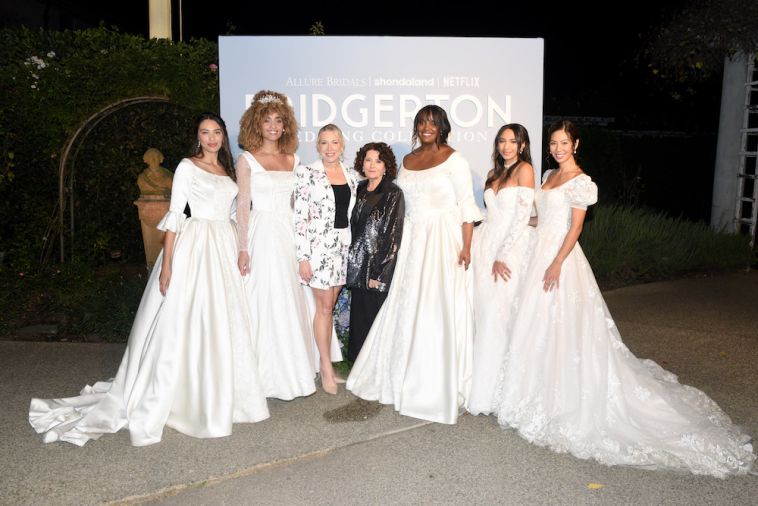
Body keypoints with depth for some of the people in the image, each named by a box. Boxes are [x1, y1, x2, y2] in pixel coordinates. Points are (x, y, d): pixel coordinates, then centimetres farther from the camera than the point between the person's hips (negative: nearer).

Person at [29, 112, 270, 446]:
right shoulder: (187, 167, -3)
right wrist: (167, 264, -15)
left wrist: (238, 253, 13)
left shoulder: (227, 169, 15)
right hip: (194, 246, -6)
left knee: (224, 324, 8)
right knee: (184, 322, -4)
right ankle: (154, 403, 8)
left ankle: (218, 393, 23)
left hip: (224, 247, 6)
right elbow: (174, 216, -8)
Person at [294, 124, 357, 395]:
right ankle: (327, 369, 10)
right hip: (319, 245, -5)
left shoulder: (351, 175, 9)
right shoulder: (307, 173, -7)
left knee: (330, 306, 11)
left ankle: (325, 365, 21)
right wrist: (302, 257, -13)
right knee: (324, 306, -1)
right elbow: (300, 217, -10)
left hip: (344, 245, 5)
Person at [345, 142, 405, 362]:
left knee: (376, 320, 0)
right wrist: (351, 263, 10)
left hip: (379, 269, -6)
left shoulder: (393, 194, -8)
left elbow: (393, 236, -12)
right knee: (358, 318, 11)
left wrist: (380, 275, -15)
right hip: (358, 267, 6)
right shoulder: (359, 190, 10)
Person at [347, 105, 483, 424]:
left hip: (443, 239, -5)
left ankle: (440, 385, 11)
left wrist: (466, 246, -15)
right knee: (407, 308, 8)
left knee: (439, 309, -3)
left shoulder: (453, 159, -2)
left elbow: (467, 205, -7)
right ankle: (406, 377, 24)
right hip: (412, 239, 5)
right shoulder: (408, 160, 14)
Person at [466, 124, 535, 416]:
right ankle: (477, 381, 15)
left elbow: (521, 218, -11)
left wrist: (501, 257, -14)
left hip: (510, 248, -6)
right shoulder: (494, 174, 17)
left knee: (496, 318, -6)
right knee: (479, 313, 3)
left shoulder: (525, 170, -4)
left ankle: (487, 394, 2)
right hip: (485, 242, 6)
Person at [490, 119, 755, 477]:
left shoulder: (580, 181, -9)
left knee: (560, 328, -3)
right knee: (537, 327, 11)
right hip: (540, 252, 8)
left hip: (561, 257, -8)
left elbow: (575, 227, -15)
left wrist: (556, 264, -20)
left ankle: (562, 403, 9)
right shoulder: (548, 176, 15)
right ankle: (541, 396, 23)